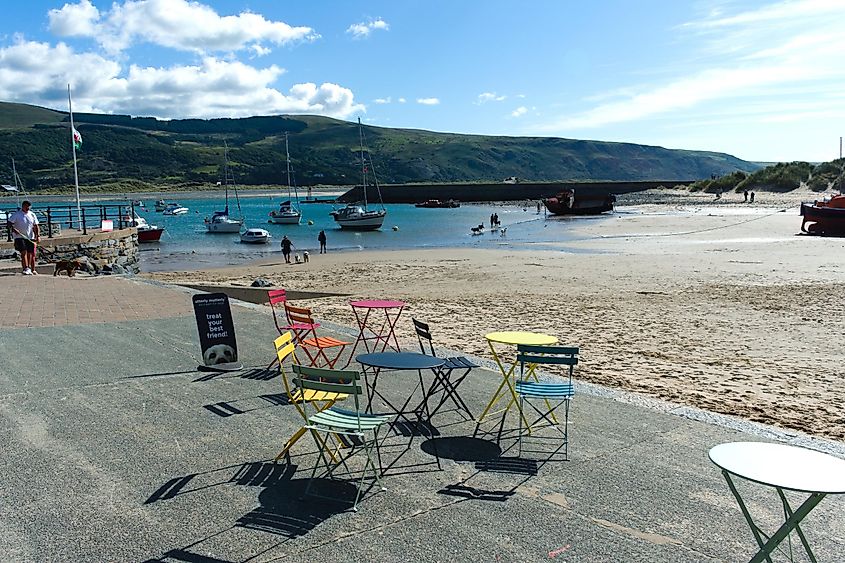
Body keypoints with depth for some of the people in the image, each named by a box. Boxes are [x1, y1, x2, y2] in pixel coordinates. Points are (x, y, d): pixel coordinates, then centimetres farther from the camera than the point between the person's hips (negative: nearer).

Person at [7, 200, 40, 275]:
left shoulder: (32, 215, 10)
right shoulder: (16, 215, -2)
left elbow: (35, 226, 13)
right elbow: (10, 223, -2)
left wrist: (38, 235, 3)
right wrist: (13, 229, -22)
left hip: (30, 237, 4)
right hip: (20, 237, -4)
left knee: (30, 253, 4)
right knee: (24, 252, -14)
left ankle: (30, 269, 13)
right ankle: (26, 269, -18)